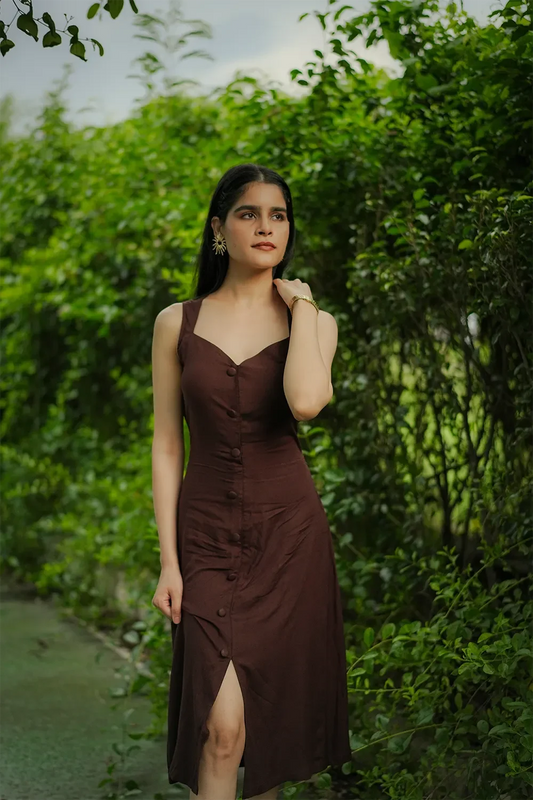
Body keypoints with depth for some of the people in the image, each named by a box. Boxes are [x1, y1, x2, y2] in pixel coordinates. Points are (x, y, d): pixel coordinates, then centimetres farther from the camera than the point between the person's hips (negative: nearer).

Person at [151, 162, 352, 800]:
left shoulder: (313, 321, 4)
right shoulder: (177, 322, 4)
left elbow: (306, 402, -20)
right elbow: (167, 446, 3)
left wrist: (300, 307, -8)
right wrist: (168, 562, -3)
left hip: (290, 531, 1)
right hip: (208, 535, -1)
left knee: (273, 714, 7)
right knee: (222, 723, -12)